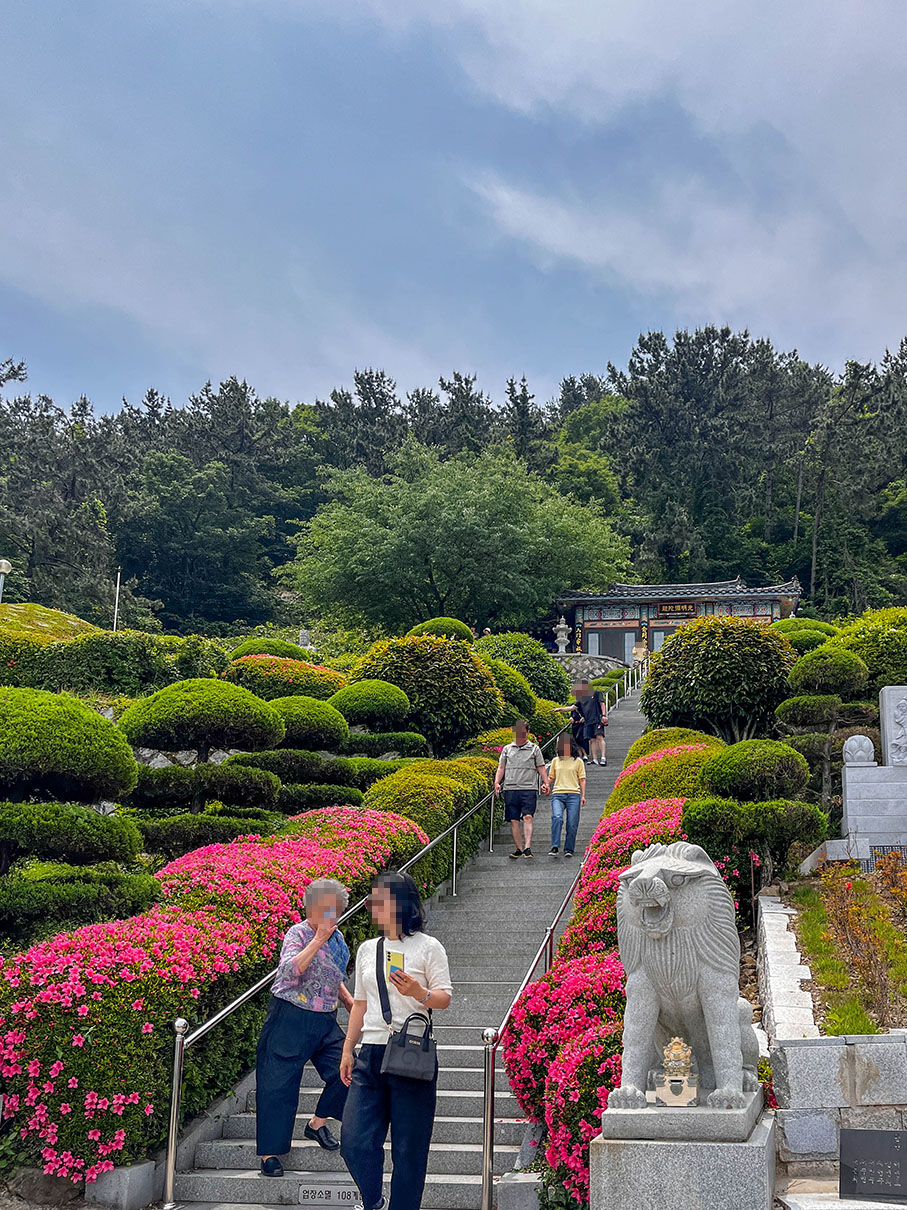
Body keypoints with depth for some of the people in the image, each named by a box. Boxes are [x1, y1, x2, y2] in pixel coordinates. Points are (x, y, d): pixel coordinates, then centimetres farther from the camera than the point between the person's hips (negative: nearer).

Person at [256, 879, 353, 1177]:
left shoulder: (338, 938, 11)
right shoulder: (298, 934, -11)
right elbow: (289, 970, -30)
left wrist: (349, 1002, 12)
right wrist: (318, 939, -29)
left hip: (325, 1021, 7)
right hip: (290, 1018, -6)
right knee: (279, 1084, -2)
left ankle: (318, 1124, 18)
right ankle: (269, 1152, 8)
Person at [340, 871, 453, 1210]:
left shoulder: (427, 947, 0)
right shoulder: (367, 949, 14)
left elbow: (445, 998, -3)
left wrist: (420, 994, -24)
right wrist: (347, 1050, 17)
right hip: (371, 1054, 4)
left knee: (409, 1146, 0)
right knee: (354, 1142, -2)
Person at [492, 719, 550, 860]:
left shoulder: (534, 749, 10)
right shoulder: (507, 749, 15)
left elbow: (541, 768, 9)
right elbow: (501, 768, 16)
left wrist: (545, 783, -4)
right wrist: (497, 782, 1)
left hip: (529, 789, -2)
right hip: (510, 789, 3)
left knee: (527, 817, -16)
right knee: (514, 820, 0)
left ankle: (527, 847, -21)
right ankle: (518, 848, 6)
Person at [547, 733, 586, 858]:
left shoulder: (578, 761, 10)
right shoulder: (556, 760, 16)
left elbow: (582, 779, 10)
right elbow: (551, 777, 21)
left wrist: (583, 796, 3)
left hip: (574, 794, 0)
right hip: (558, 794, 0)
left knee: (572, 823, -4)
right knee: (557, 817, -22)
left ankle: (569, 849, 9)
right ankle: (555, 847, -23)